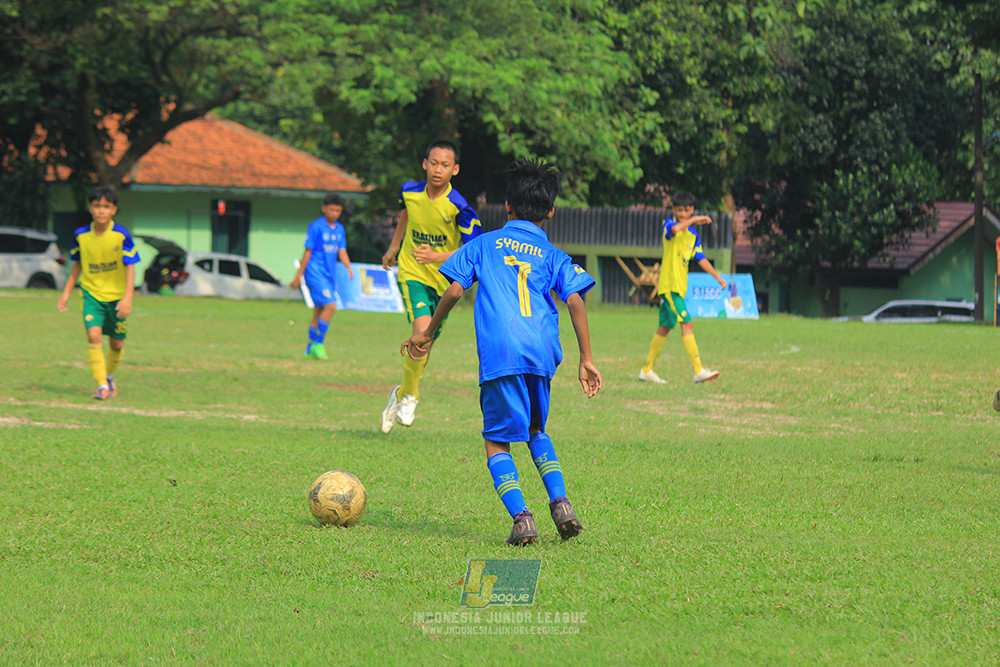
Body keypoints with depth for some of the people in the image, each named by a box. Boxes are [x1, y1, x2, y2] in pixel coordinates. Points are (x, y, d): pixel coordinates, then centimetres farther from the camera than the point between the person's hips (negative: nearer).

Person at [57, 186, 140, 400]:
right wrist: (66, 292, 12)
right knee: (94, 335, -18)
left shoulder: (121, 236, -12)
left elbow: (130, 267, -10)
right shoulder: (81, 235, -4)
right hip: (91, 292, 1)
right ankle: (102, 385, -14)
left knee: (116, 343, 9)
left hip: (116, 296, -1)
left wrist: (128, 297, -20)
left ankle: (109, 376, 39)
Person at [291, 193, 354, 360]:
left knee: (319, 311, 9)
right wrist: (298, 276, -5)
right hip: (315, 273, -7)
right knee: (330, 306, -19)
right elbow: (308, 251, -6)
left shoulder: (339, 229, 13)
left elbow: (341, 251, 10)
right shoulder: (316, 227, -7)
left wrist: (348, 266, -10)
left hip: (330, 274, 7)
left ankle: (311, 348, 16)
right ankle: (318, 344, -12)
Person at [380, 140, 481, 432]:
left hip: (444, 280, 0)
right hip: (412, 273, 0)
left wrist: (437, 257, -31)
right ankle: (410, 394, -1)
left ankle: (402, 393, 33)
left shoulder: (459, 207, -18)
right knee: (422, 334, -22)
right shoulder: (410, 192, -7)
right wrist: (394, 246, 29)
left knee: (424, 346, 6)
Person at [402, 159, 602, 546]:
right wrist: (586, 360, 5)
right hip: (541, 353, 3)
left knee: (497, 442, 5)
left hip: (499, 352, -3)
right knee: (536, 430, 25)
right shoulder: (553, 256, 18)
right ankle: (560, 503, 8)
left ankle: (521, 517, -15)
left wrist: (428, 333, 22)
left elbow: (455, 290, 10)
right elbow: (575, 301, 5)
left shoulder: (485, 243, 17)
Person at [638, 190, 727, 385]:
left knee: (664, 328, 12)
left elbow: (701, 259, 17)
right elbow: (675, 228, -30)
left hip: (679, 288, 8)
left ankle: (647, 370, 19)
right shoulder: (669, 224, -6)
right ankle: (698, 371, -19)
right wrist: (695, 220, -19)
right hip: (669, 284, -8)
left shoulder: (693, 235, 15)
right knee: (687, 325, -15)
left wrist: (718, 277, 9)